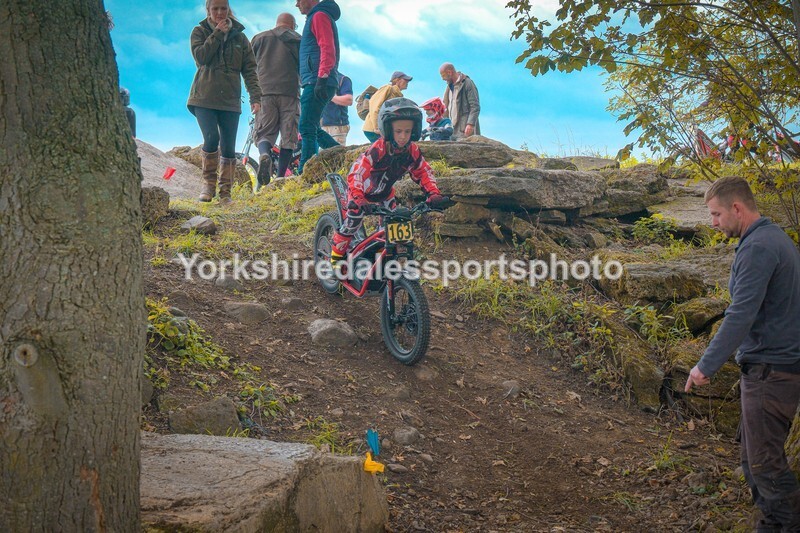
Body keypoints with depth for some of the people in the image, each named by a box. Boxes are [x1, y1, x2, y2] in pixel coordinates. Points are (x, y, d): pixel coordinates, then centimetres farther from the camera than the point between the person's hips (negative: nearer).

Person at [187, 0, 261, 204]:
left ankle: (225, 193, 9)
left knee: (229, 148, 0)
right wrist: (217, 33, -8)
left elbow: (249, 69, 7)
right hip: (204, 98, -2)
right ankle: (208, 183, 0)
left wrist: (255, 97, -3)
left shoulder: (239, 36, 11)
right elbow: (200, 57, -11)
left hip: (230, 101, 2)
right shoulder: (199, 32, 7)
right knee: (211, 138, -20)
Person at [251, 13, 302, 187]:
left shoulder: (259, 38, 16)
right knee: (288, 137, 3)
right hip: (290, 93, -1)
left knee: (264, 133, 3)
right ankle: (280, 177, -3)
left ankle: (264, 155, -30)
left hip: (265, 92, 1)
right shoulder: (297, 40, 12)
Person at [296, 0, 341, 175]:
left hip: (316, 82, -10)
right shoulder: (315, 18, 27)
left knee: (307, 128, -13)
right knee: (312, 129, 12)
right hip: (314, 83, 10)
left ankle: (304, 174, -14)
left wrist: (322, 77, -25)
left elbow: (327, 48, -16)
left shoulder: (319, 16, -4)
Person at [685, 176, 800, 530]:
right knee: (753, 451, 16)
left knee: (765, 460, -2)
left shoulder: (758, 248, -19)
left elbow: (741, 315, -26)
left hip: (771, 369, -10)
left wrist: (707, 365, -23)